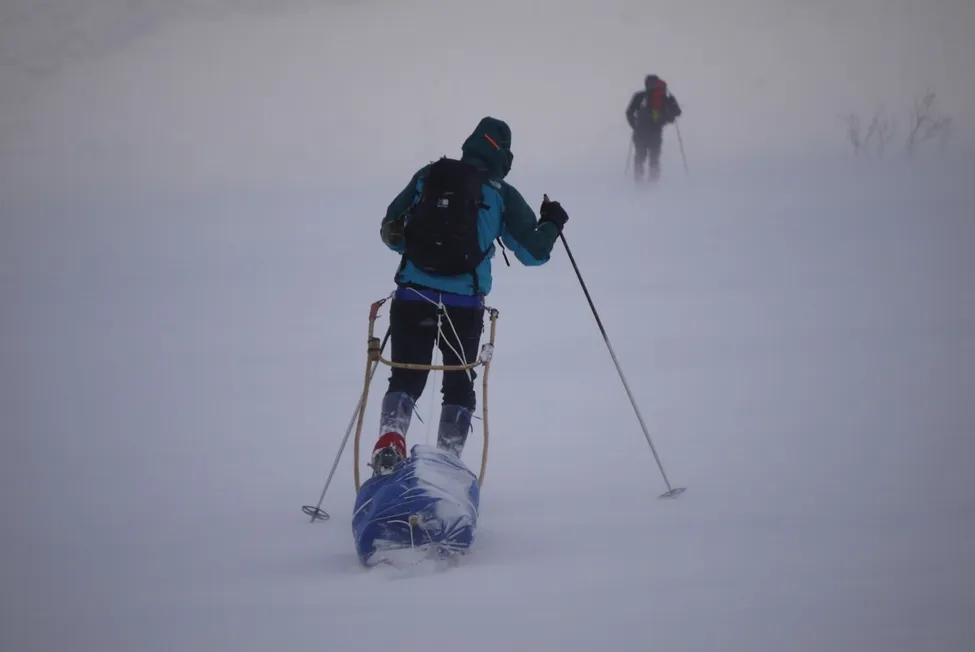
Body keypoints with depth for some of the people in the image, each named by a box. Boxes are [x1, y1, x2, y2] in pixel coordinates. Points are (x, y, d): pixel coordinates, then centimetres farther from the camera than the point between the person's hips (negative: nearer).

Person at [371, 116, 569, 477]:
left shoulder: (427, 177, 8)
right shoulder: (501, 194, 2)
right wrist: (552, 224, 24)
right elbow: (534, 251, 5)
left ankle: (390, 438, -17)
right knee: (458, 386, 15)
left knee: (405, 379, 9)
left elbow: (390, 232, 12)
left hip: (411, 297, 1)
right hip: (464, 304, -1)